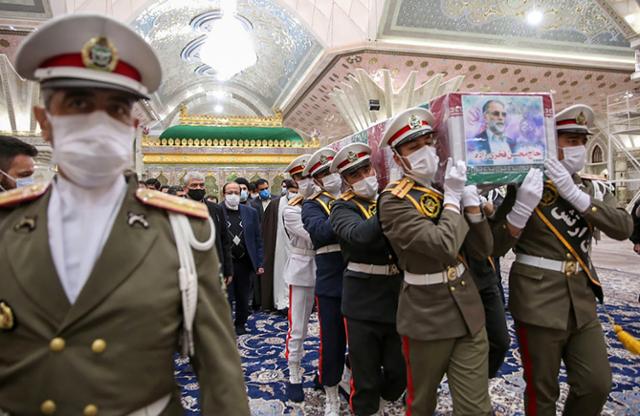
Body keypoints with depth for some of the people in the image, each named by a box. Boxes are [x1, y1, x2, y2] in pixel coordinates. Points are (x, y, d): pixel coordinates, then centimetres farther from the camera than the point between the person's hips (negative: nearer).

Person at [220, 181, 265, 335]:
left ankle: (240, 324, 31)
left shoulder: (250, 212, 5)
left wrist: (259, 263, 1)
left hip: (244, 262, 3)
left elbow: (257, 239, 6)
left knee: (243, 297, 13)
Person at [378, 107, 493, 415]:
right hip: (427, 318, -5)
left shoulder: (449, 188, 6)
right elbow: (444, 246, -28)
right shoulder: (394, 200, -14)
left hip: (468, 312, 5)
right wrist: (453, 197, -16)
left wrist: (471, 201, -10)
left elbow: (482, 250, 3)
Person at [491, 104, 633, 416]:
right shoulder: (524, 187, -8)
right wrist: (522, 205, -27)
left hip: (582, 300, 5)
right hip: (538, 301, -5)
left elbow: (623, 228, -9)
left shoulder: (592, 189, 8)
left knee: (597, 384, 10)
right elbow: (495, 247, -12)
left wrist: (574, 193, -20)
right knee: (542, 391, 9)